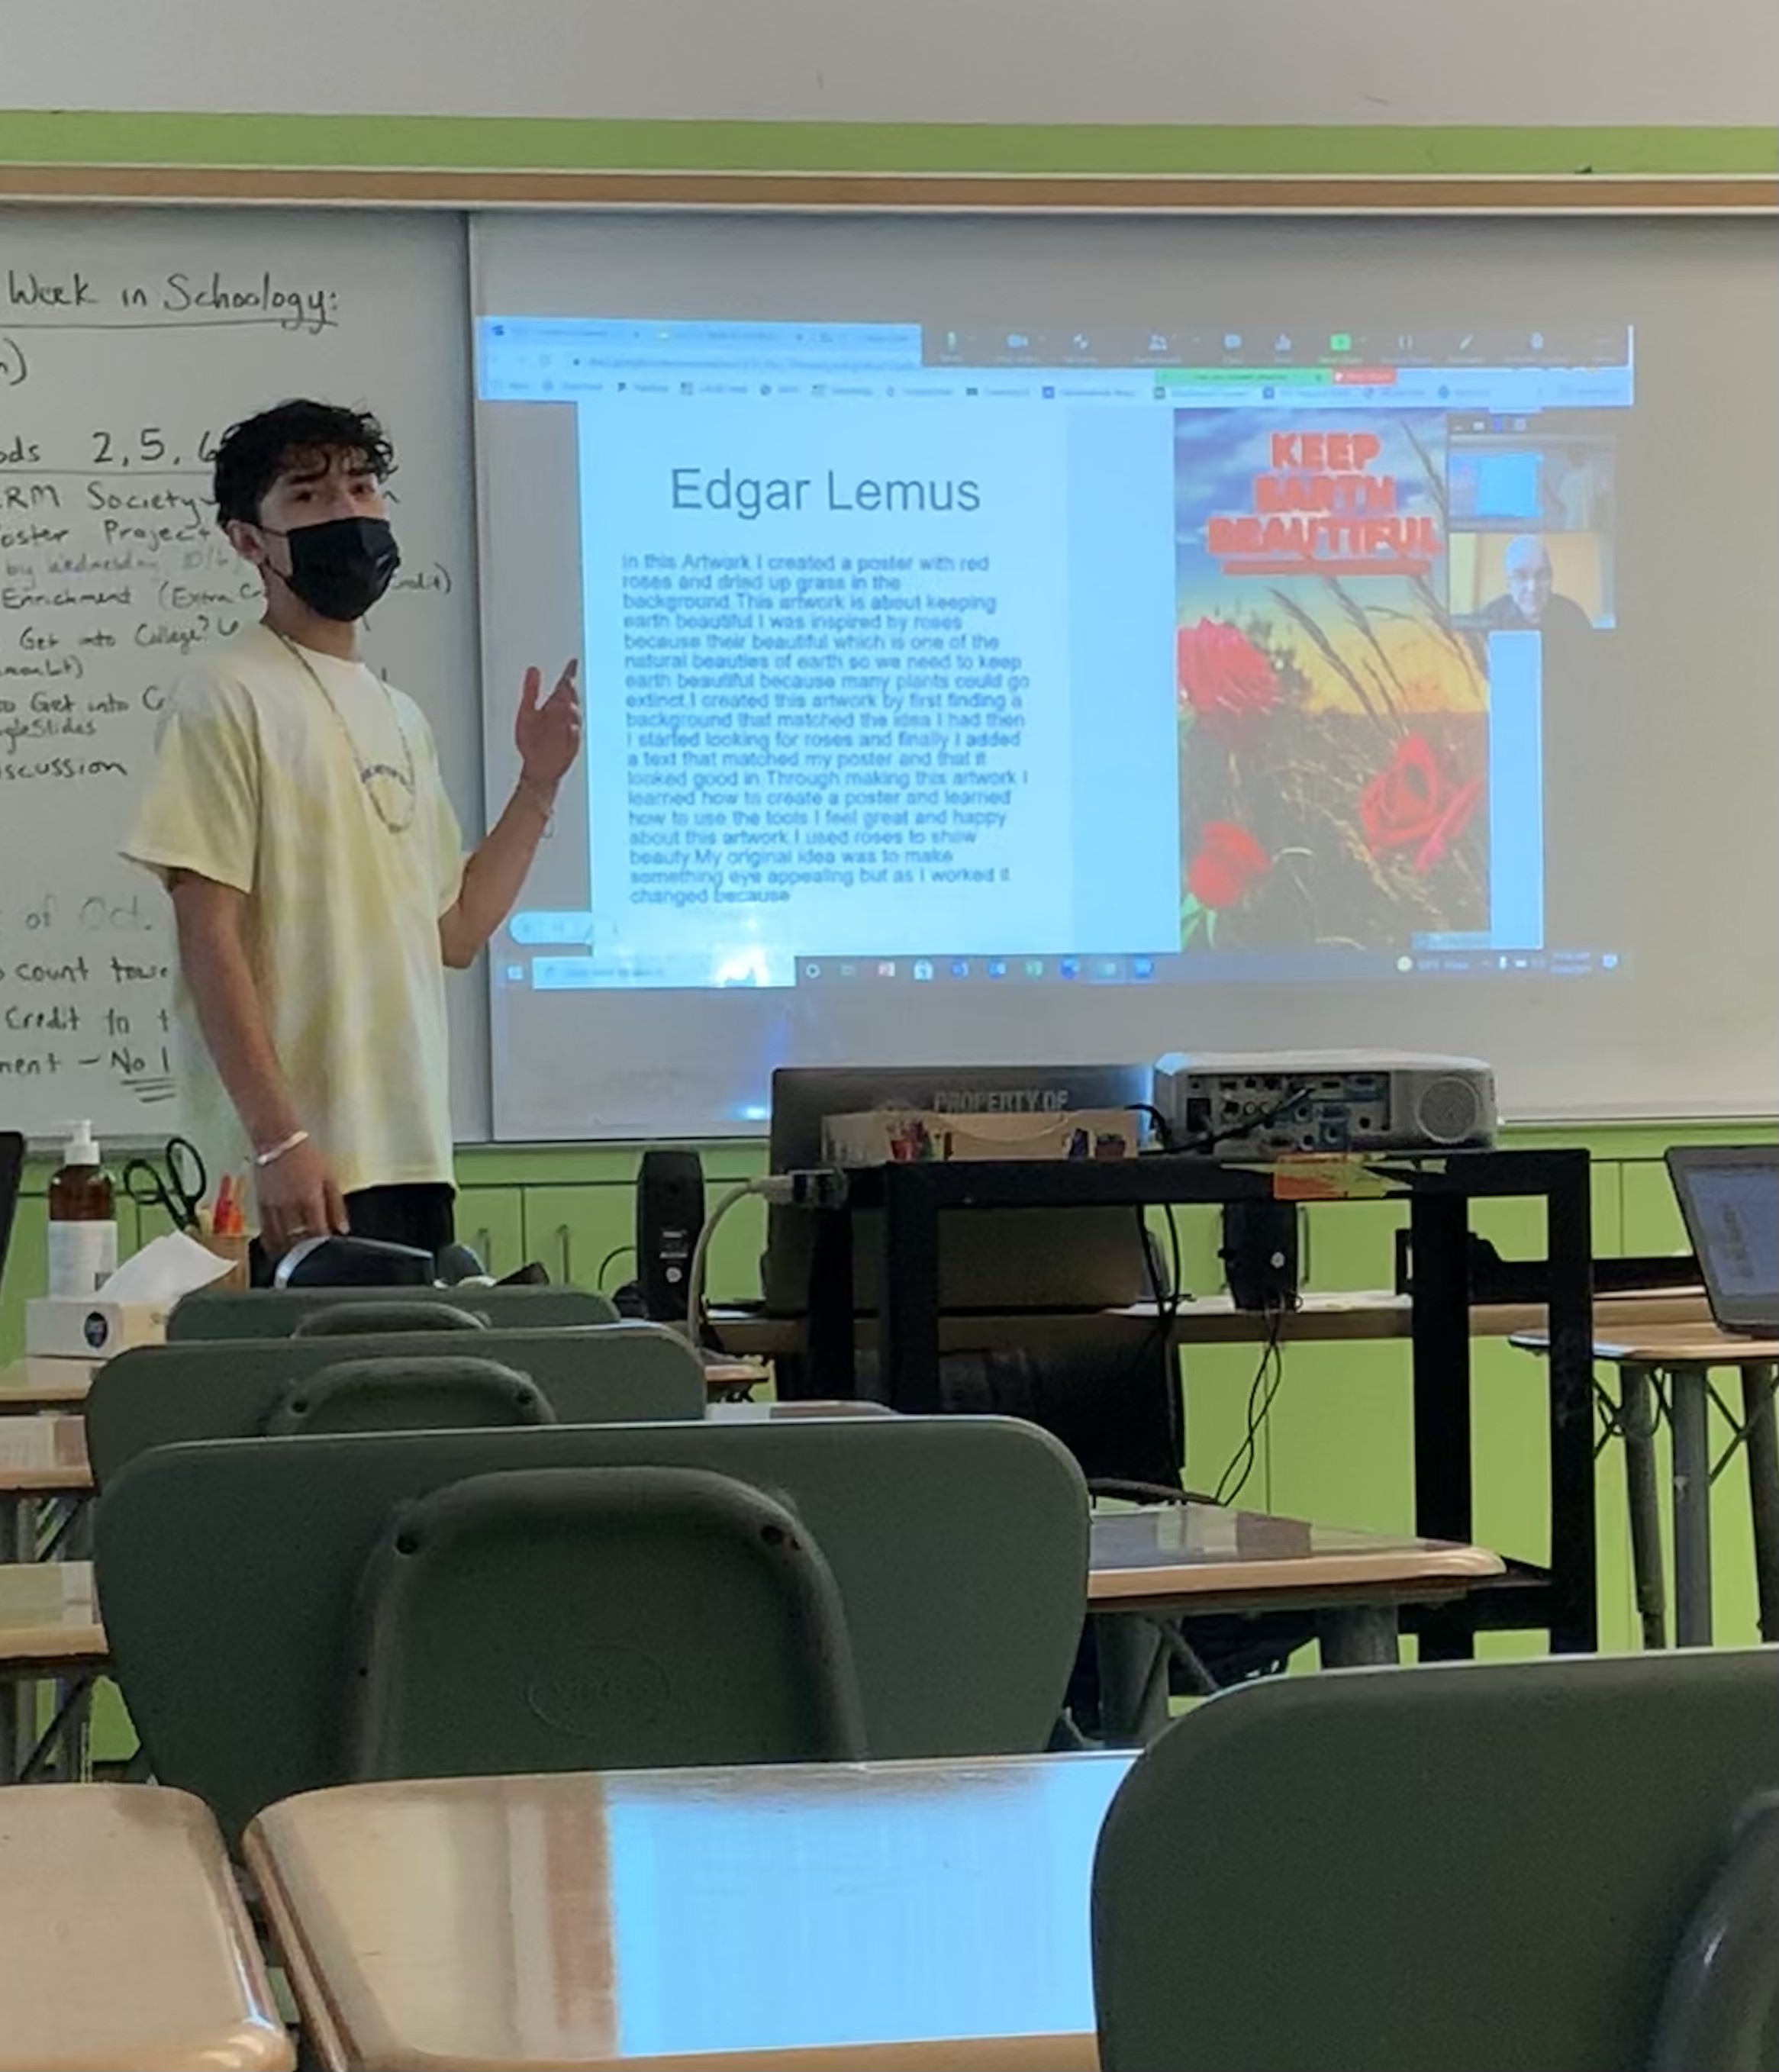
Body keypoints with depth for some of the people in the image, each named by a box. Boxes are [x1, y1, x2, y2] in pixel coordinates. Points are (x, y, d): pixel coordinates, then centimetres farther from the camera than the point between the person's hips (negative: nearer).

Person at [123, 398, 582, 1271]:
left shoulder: (400, 716, 18)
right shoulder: (227, 694, -5)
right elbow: (209, 934, -12)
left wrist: (539, 784, 11)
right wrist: (278, 1138, -19)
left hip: (412, 1156, 8)